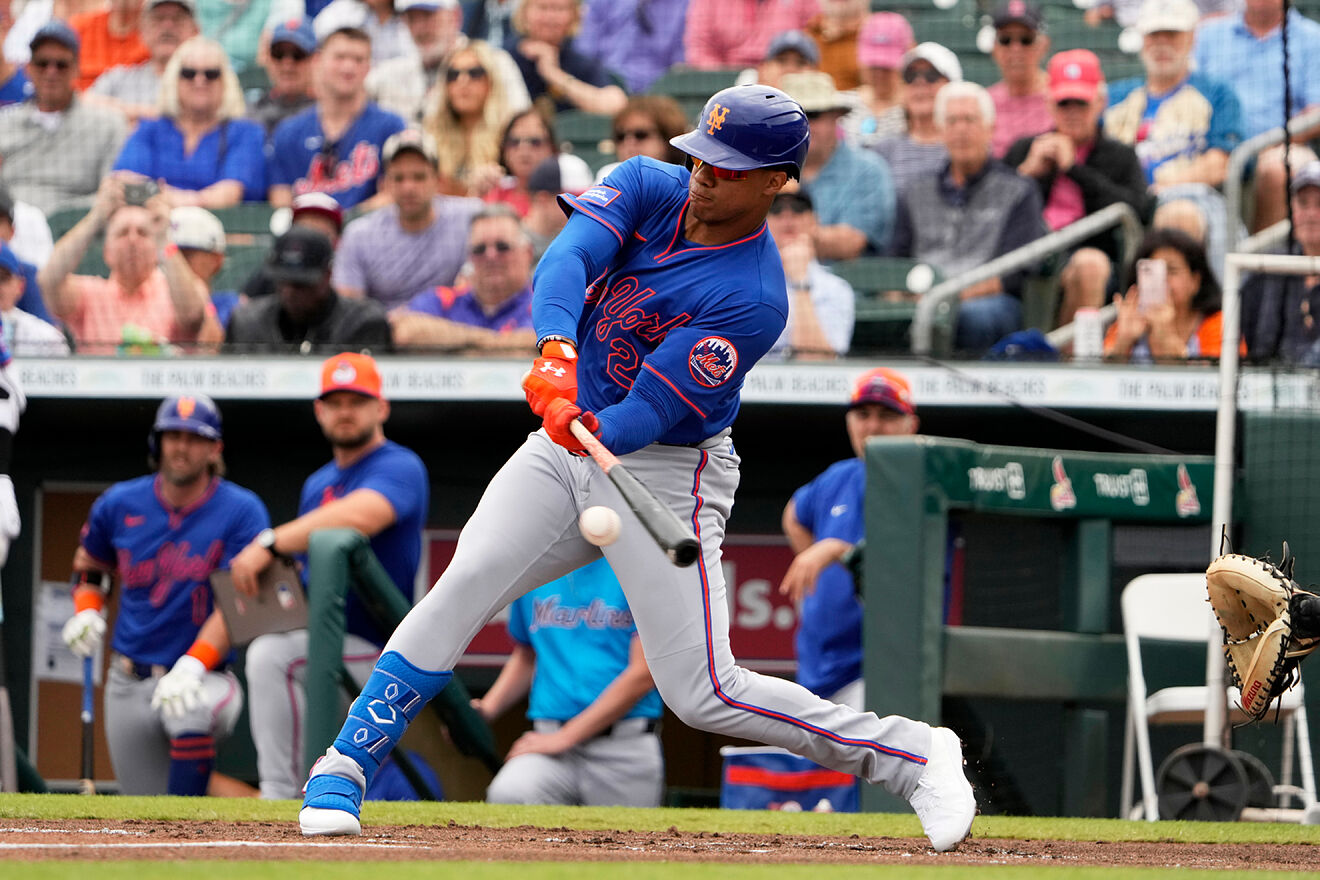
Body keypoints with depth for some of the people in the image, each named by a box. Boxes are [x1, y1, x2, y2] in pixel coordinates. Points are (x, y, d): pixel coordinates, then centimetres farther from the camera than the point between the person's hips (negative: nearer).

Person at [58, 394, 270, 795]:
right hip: (130, 683, 4)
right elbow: (88, 565, 23)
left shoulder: (241, 511, -8)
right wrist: (86, 609, 1)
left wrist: (193, 665, -29)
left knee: (190, 714, -42)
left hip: (206, 676, -4)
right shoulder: (120, 504, 4)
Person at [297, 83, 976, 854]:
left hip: (665, 471, -5)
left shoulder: (751, 299, -21)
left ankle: (913, 756, 5)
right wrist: (556, 350, -41)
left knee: (704, 693, -9)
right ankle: (343, 772, -6)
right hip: (568, 448, 5)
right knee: (461, 588, -14)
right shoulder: (648, 188, -5)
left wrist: (597, 433, -47)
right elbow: (568, 257, -23)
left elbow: (649, 413, -25)